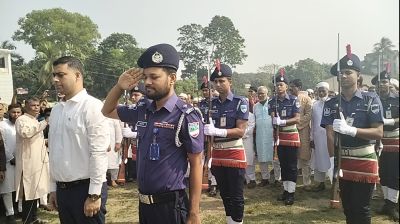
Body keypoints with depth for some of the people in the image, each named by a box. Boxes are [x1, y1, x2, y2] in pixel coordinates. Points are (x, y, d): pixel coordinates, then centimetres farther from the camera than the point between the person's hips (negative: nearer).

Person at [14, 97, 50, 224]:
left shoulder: (36, 121, 20)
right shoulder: (22, 119, -9)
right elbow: (25, 132, -31)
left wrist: (44, 142, 14)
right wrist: (43, 123, -27)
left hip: (38, 161, 9)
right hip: (28, 162, -9)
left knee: (35, 191, 14)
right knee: (29, 192, -4)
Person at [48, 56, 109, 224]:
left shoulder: (91, 106, -12)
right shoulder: (56, 109, 10)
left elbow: (99, 153, -16)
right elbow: (54, 152, 14)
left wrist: (94, 194, -17)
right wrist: (54, 188, 14)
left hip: (85, 188, -7)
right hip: (62, 189, 7)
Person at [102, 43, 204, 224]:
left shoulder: (186, 116, -15)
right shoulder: (143, 109, 2)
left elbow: (196, 164, -12)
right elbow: (108, 112, 17)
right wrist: (119, 86, -1)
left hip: (170, 205, -6)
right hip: (144, 203, 6)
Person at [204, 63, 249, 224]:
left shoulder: (240, 102, -8)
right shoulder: (212, 103, 5)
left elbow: (241, 131, -16)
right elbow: (209, 129, 10)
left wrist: (217, 131, -28)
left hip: (235, 155, -5)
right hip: (217, 155, 5)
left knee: (236, 196, 6)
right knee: (225, 194, 17)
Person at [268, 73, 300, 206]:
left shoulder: (294, 100, -7)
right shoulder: (272, 102, 4)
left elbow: (297, 119, -13)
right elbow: (272, 118, 2)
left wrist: (283, 121, -28)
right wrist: (274, 120, -22)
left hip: (292, 136, -4)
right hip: (279, 137, 4)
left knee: (292, 166, 0)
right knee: (283, 165, 12)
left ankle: (291, 193, 7)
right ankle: (286, 190, 23)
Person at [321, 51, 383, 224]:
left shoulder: (371, 99, -6)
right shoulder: (331, 104, 2)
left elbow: (379, 133, -14)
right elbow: (330, 135, -6)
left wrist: (350, 130, -29)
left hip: (365, 161, -3)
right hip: (342, 161, 3)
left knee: (361, 209, 2)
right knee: (347, 207, 15)